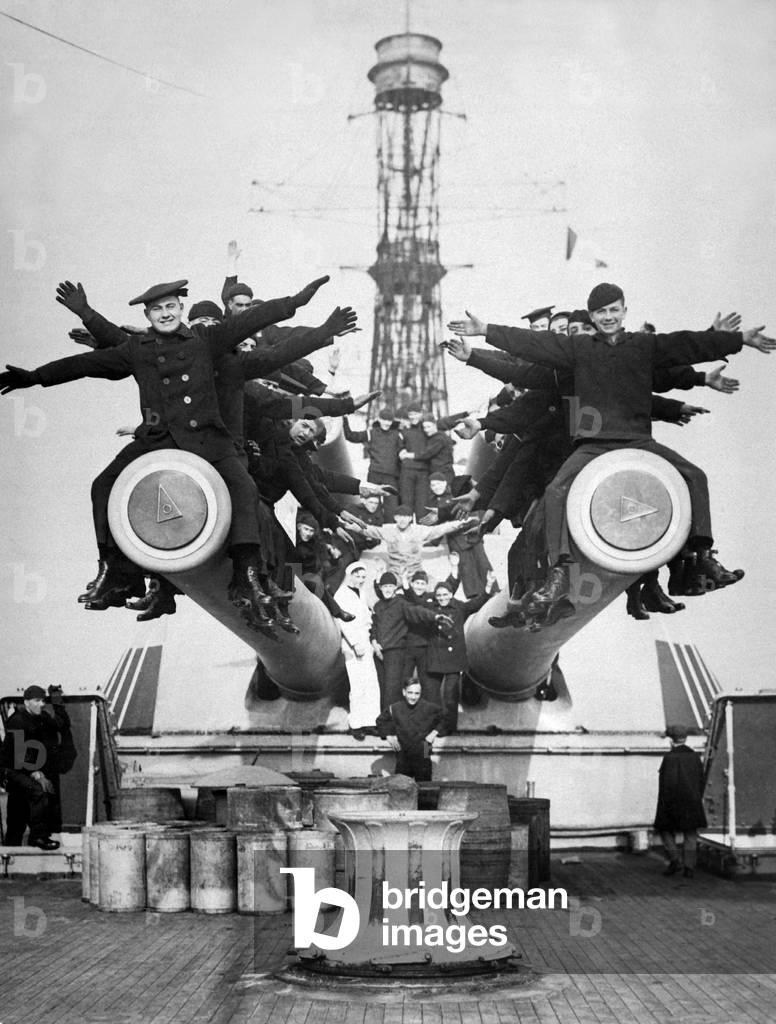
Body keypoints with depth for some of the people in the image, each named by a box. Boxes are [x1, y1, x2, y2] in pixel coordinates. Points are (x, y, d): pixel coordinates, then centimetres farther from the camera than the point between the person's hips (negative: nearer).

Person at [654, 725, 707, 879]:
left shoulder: (670, 757, -13)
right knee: (690, 835, 8)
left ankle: (674, 861, 2)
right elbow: (701, 780, 6)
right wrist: (698, 800, 15)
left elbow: (668, 782, -17)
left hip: (673, 802, -4)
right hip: (692, 801, 4)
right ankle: (689, 868, 4)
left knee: (666, 830, 14)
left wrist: (664, 803, -11)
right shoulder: (694, 756, 3)